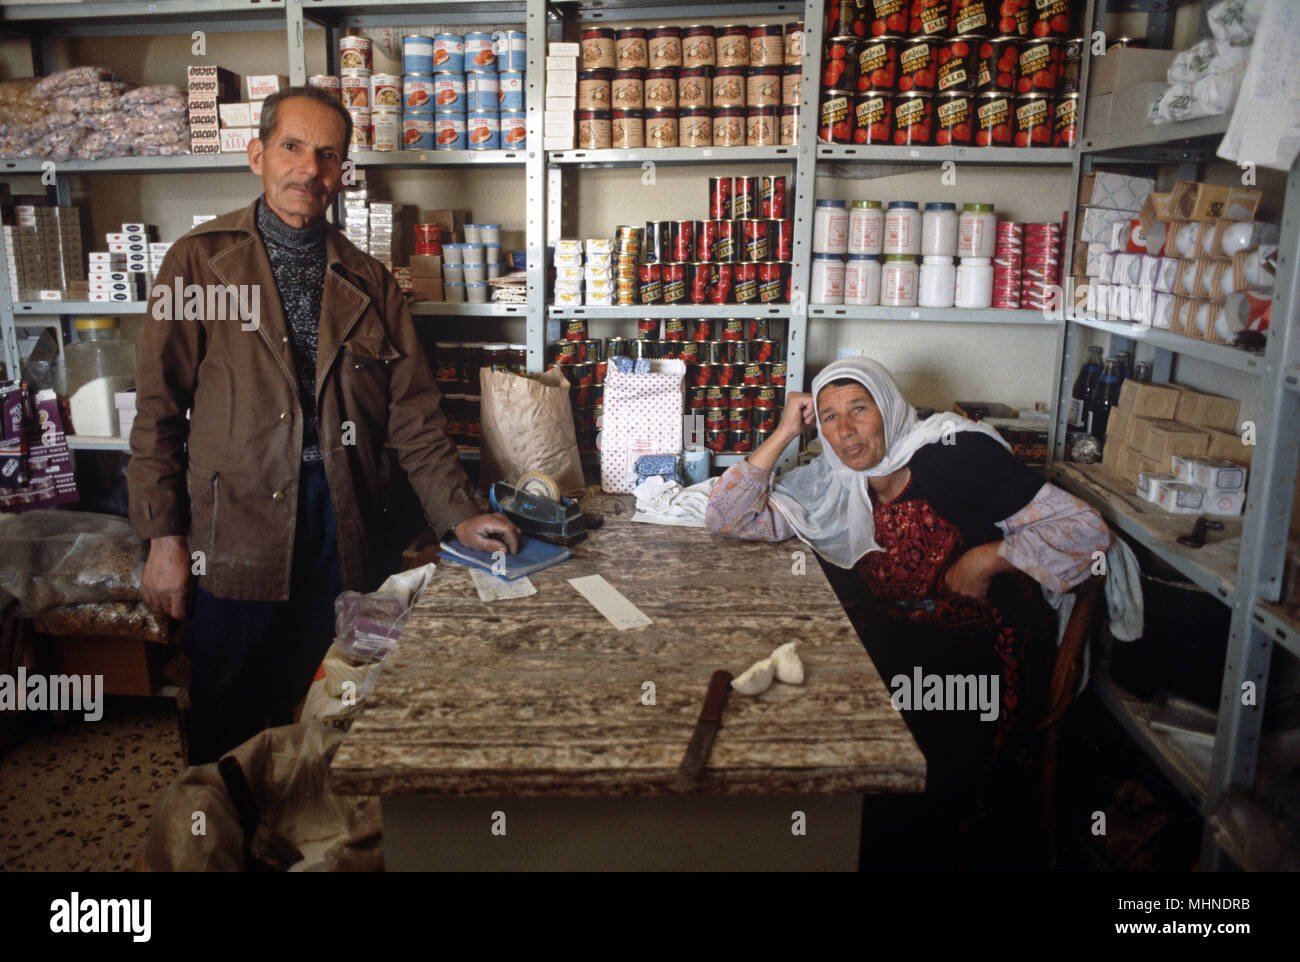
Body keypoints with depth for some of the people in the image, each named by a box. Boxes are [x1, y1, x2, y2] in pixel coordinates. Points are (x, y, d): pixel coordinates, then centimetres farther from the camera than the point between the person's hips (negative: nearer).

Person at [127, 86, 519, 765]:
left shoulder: (369, 283, 10)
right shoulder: (199, 262, 2)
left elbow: (412, 412, 8)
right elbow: (157, 409, 0)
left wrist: (458, 516, 0)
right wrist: (163, 538, -5)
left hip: (343, 534, 3)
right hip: (233, 539, -2)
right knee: (228, 734, 8)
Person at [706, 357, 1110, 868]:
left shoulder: (959, 457, -10)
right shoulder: (829, 489, 3)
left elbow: (1087, 528, -7)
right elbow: (727, 518, -3)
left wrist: (990, 556, -18)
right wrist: (784, 433, -6)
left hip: (987, 640, -3)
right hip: (896, 640, 4)